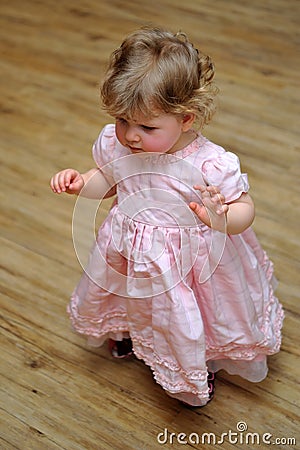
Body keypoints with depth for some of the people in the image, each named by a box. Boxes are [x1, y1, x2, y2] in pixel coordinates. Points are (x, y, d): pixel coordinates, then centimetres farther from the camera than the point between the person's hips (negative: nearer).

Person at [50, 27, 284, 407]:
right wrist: (80, 183, -17)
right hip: (130, 253, 4)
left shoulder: (210, 164, -33)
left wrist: (222, 219, -44)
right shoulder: (115, 143, -18)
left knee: (190, 324, 21)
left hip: (191, 259, -4)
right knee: (134, 303, 32)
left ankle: (200, 365, 55)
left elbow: (245, 208, -21)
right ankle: (127, 331, 69)